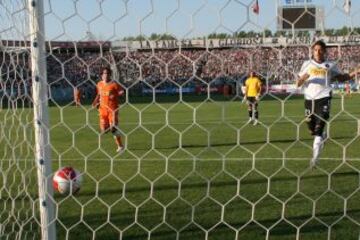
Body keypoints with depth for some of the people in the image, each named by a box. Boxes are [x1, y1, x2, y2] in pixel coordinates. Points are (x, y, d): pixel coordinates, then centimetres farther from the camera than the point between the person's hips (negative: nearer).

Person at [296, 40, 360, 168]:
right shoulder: (307, 64, 8)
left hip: (323, 98, -2)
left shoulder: (330, 65, 6)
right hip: (309, 99, 3)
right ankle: (322, 137, 46)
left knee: (318, 128, -12)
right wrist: (303, 78, -16)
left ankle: (315, 158, -8)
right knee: (312, 130, 12)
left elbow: (341, 77, 14)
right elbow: (298, 84, 6)